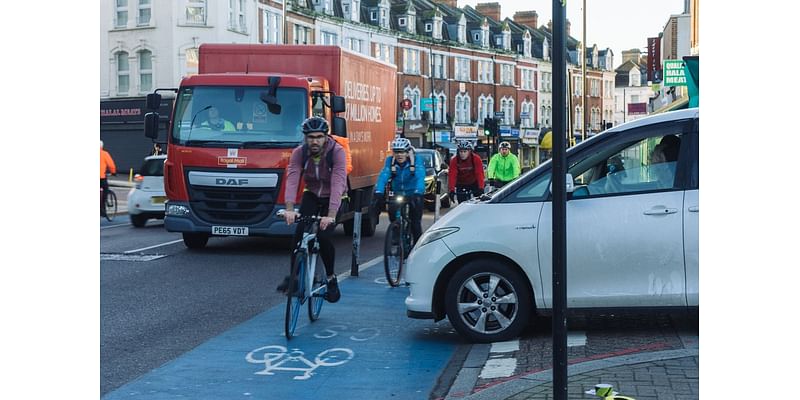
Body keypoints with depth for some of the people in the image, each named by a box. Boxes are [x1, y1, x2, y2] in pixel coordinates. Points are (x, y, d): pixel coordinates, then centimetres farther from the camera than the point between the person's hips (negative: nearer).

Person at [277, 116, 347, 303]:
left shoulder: (337, 152, -26)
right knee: (300, 232, -19)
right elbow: (292, 180, -29)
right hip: (311, 195, 3)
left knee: (323, 236, -20)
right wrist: (289, 209, -45)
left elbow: (338, 184, -37)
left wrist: (331, 215, -48)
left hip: (333, 198, -3)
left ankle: (331, 278, 2)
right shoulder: (299, 153, -17)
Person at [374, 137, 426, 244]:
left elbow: (420, 177, -31)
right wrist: (378, 192, -39)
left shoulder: (416, 160, -18)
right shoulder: (390, 160, -11)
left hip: (413, 194, -2)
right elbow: (383, 176, -22)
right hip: (397, 194, 2)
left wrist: (417, 193, -48)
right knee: (392, 211, -20)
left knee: (415, 222, -8)